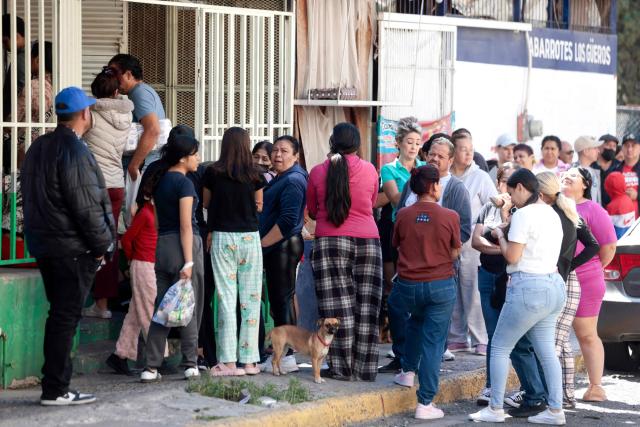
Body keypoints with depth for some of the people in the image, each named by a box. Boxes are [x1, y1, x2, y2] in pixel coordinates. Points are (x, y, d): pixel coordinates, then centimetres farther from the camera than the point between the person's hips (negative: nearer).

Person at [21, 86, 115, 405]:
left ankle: (55, 384, 19)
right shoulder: (75, 152, -16)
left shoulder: (37, 148, 13)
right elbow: (86, 207, -19)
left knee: (60, 313, 15)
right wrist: (101, 245, -10)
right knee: (66, 316, -4)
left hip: (43, 244, 9)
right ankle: (55, 389, -1)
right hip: (73, 248, -9)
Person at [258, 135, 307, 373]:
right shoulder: (279, 179, 19)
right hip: (273, 248, 10)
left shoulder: (293, 180, -14)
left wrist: (262, 244, -17)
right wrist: (262, 245, 18)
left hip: (283, 247, -10)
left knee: (281, 299, -7)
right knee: (278, 300, 12)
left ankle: (286, 356, -3)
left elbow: (287, 221, -22)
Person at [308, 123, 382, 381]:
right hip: (368, 241, 1)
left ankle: (341, 367, -2)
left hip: (330, 241, -1)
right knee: (366, 306, 5)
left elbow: (312, 211, 13)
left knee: (338, 306, -1)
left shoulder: (318, 172, 1)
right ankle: (365, 368, 6)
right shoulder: (370, 170, 3)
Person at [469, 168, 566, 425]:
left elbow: (512, 257, -13)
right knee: (547, 351, 12)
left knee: (500, 347, 2)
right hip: (554, 285, 9)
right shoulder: (552, 214, 14)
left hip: (528, 288, -9)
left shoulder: (524, 214, -13)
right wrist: (508, 235, 13)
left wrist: (500, 236, 3)